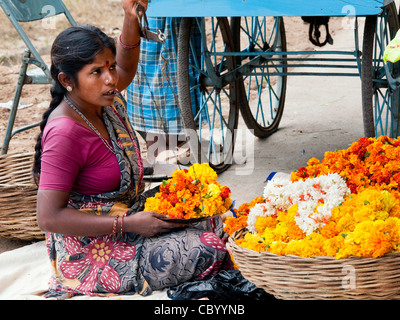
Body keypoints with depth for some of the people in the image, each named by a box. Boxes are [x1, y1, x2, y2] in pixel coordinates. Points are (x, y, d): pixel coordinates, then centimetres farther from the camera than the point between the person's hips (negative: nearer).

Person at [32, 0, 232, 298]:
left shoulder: (106, 102, -3)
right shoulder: (65, 133, -27)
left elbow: (126, 68, 19)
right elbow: (49, 217, -28)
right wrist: (128, 224, -27)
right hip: (92, 252, -9)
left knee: (217, 220, 11)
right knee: (207, 249, -16)